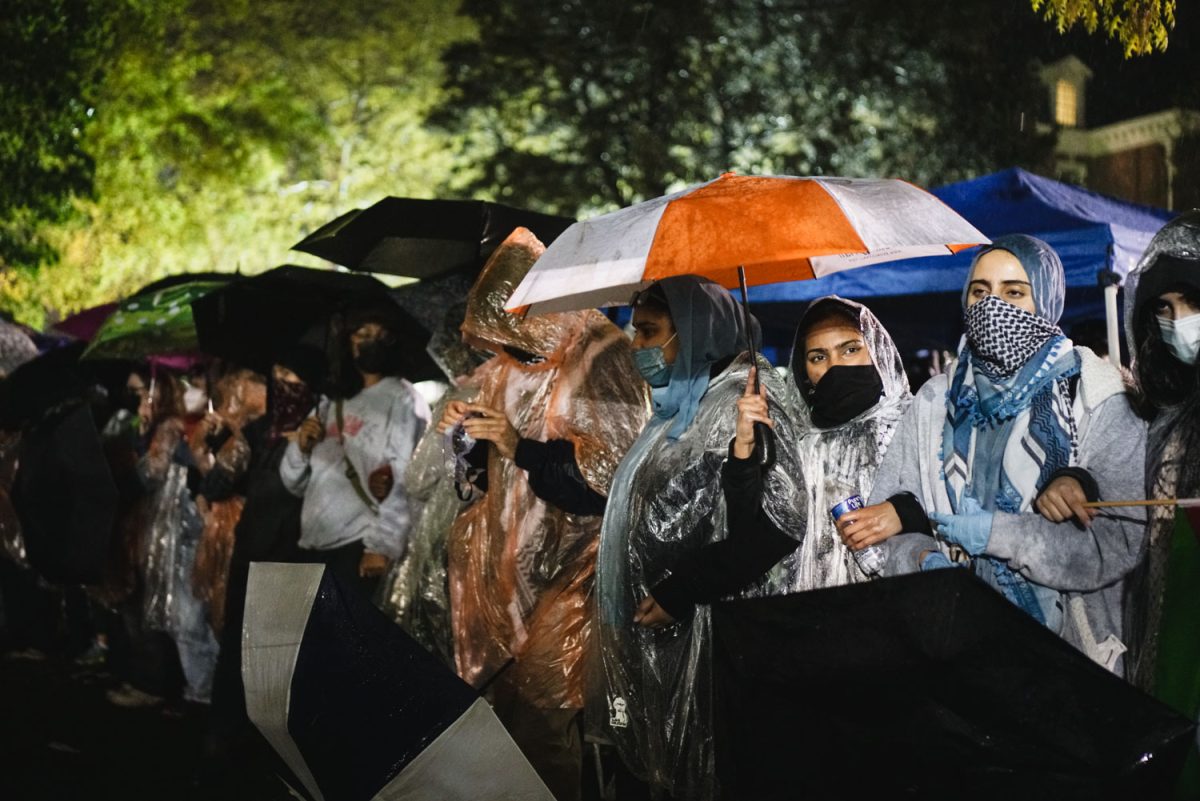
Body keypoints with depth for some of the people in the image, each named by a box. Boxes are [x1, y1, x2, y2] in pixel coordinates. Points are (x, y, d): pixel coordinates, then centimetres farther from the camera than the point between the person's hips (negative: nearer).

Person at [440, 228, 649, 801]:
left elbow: (616, 468, -13)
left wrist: (522, 446, -17)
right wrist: (463, 434, 0)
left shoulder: (599, 359, -8)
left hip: (571, 561, -6)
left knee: (543, 706, -9)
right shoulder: (507, 368, 12)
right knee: (509, 698, 4)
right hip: (513, 557, 6)